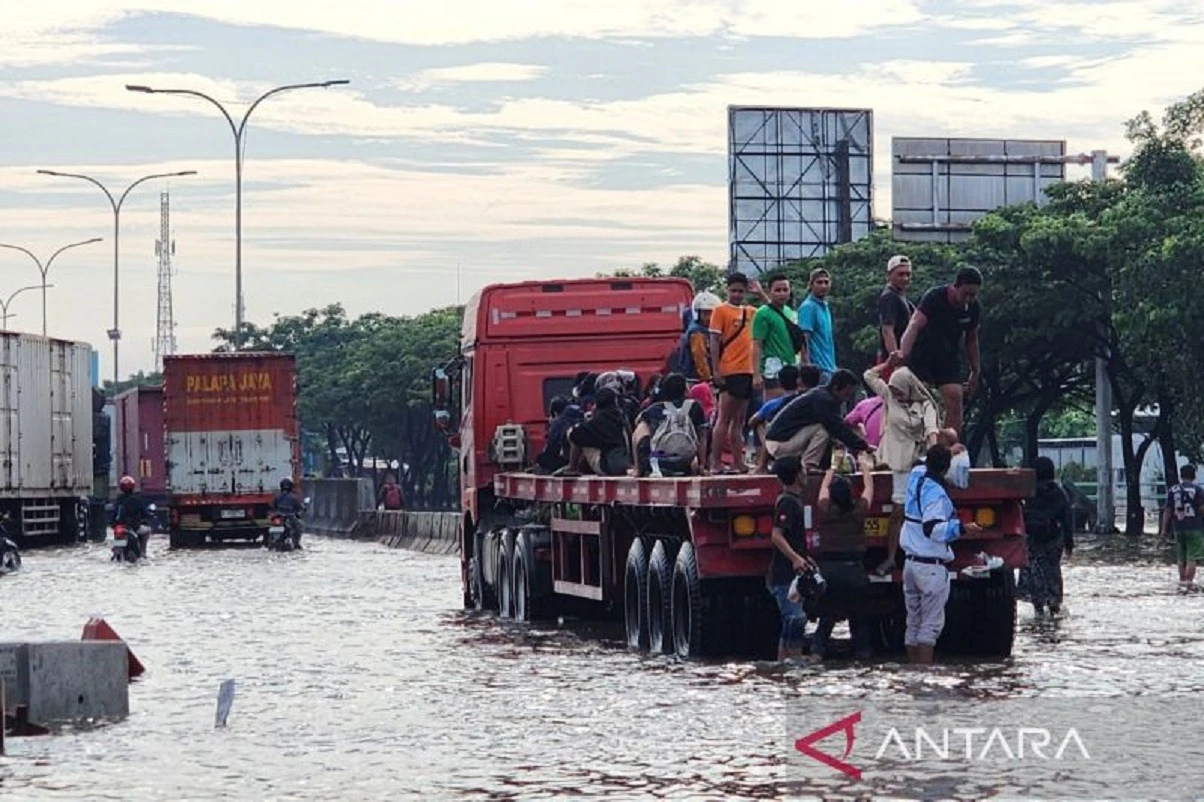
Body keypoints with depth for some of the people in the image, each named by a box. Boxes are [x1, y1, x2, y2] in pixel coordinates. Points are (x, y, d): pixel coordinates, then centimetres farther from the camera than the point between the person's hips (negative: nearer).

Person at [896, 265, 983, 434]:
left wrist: (975, 372, 14)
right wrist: (903, 354, -51)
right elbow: (914, 325, -35)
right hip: (922, 355, -4)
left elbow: (972, 340, 11)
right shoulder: (934, 298, -22)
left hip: (949, 359, 4)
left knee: (954, 401, -10)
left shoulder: (973, 308, -5)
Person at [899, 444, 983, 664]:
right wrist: (961, 528, -24)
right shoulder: (936, 494, -17)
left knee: (913, 623, 12)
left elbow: (922, 466, 32)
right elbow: (932, 529, -26)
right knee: (931, 625, -7)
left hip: (911, 562, 8)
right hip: (932, 567, -8)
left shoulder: (916, 478, 7)